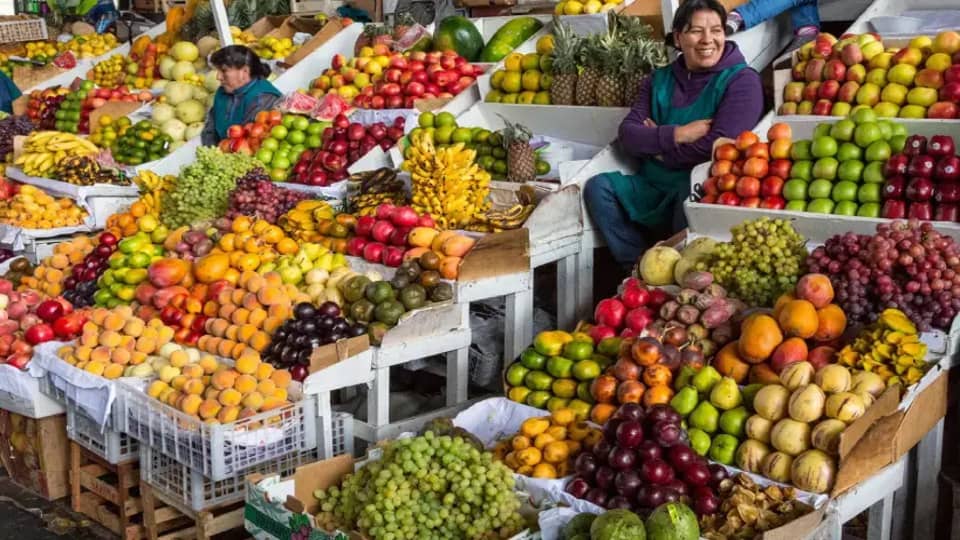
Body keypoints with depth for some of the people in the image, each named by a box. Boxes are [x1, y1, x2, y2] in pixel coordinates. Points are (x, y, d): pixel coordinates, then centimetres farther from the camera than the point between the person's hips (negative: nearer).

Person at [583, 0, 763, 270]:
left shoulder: (741, 80, -5)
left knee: (692, 192, -37)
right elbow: (627, 135, -1)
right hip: (653, 187, 5)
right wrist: (677, 135, -17)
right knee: (598, 186, -14)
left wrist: (656, 144, -6)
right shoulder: (659, 79, 11)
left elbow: (718, 146, -17)